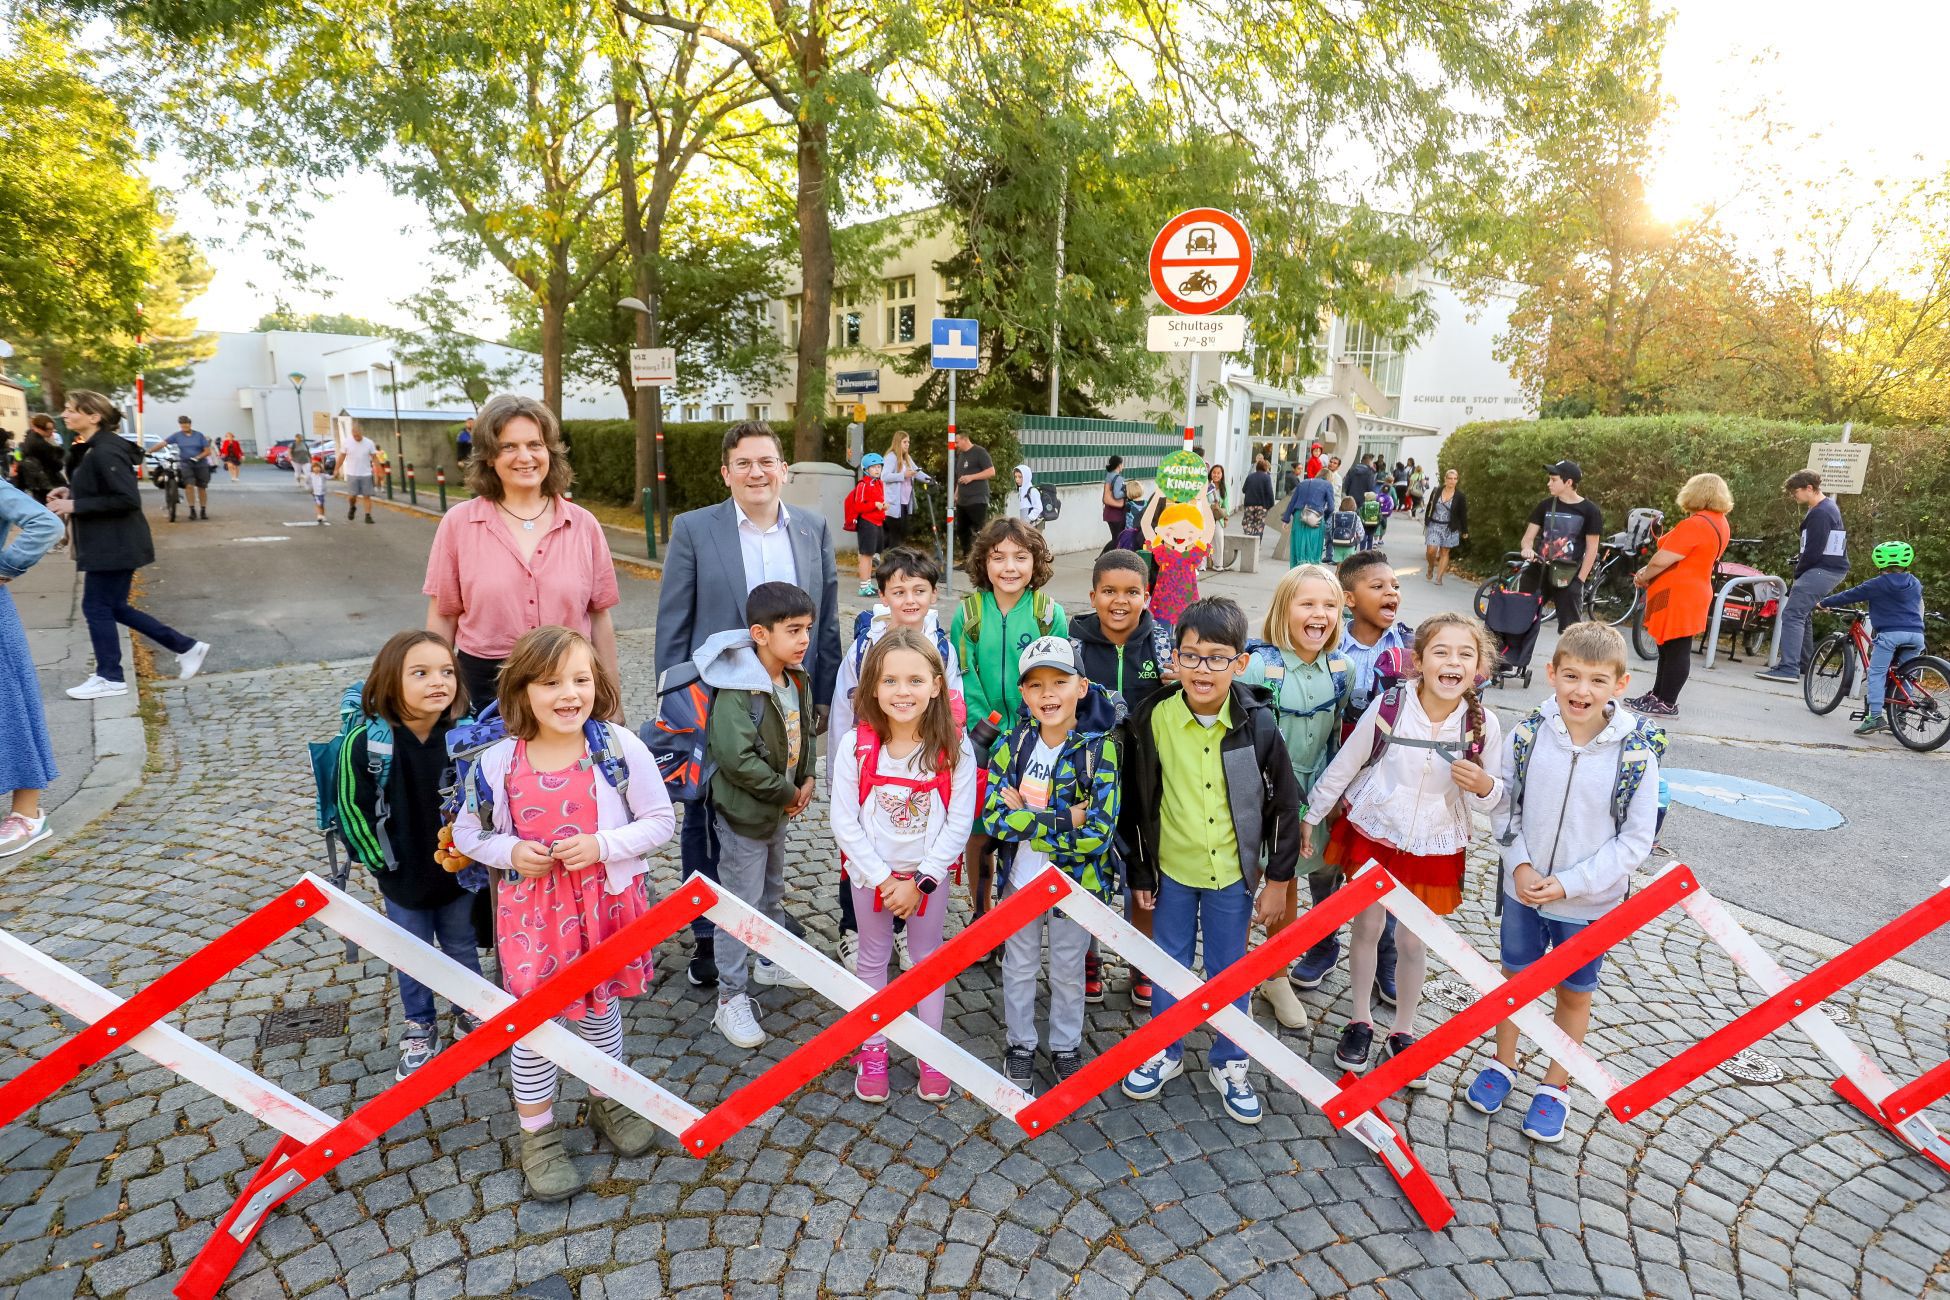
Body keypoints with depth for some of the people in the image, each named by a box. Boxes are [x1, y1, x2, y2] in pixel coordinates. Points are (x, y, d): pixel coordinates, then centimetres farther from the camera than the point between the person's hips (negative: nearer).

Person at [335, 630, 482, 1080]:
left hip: (457, 871, 1)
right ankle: (420, 1028, 39)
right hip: (401, 875, -1)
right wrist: (380, 860, -7)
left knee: (462, 948, 20)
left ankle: (469, 1013, 42)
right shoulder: (364, 741, -22)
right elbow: (353, 807, -11)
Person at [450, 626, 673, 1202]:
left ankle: (609, 1101, 46)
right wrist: (509, 852, -15)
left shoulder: (620, 749, -15)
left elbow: (660, 820, -8)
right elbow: (467, 831, 4)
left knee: (602, 1010, 20)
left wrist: (603, 844, -21)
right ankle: (537, 1134, 34)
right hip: (531, 910, 0)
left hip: (605, 903, 0)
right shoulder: (497, 762, -11)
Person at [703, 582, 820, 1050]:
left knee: (773, 893, 25)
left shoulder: (797, 678, 0)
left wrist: (806, 779, -1)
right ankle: (732, 997, 14)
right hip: (743, 812, -8)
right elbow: (738, 758, -31)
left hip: (780, 807, 8)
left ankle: (771, 961, 45)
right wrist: (787, 793, -20)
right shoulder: (737, 690, -26)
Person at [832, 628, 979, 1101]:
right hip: (870, 872, 0)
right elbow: (844, 821, -13)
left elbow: (959, 822, -13)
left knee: (929, 957, 16)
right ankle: (873, 1050, 34)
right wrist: (883, 879, -16)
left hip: (928, 874, 0)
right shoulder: (855, 745, -16)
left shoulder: (954, 747, -17)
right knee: (873, 959, 16)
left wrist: (920, 881, -16)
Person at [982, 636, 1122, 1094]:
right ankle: (1020, 1045, 42)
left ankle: (1066, 1047, 42)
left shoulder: (1100, 749, -18)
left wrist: (1024, 817, -24)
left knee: (1068, 971, 19)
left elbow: (1097, 833, -24)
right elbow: (993, 817, -16)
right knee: (1019, 969, 20)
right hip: (1019, 880, 2)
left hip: (1076, 884, -2)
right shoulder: (1013, 743, -10)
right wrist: (1064, 821, -25)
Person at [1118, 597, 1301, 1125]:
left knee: (1230, 970, 14)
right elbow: (1138, 801, -4)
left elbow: (1284, 803, -4)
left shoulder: (1257, 724, -14)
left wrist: (1278, 878, 0)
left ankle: (1228, 1062, 36)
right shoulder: (1154, 719, -14)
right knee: (1169, 963, 16)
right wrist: (1140, 872, 1)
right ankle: (1164, 1053, 38)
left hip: (1233, 869, 0)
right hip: (1172, 867, 1)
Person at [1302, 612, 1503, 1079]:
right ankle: (1360, 1022, 35)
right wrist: (1310, 816, 0)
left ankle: (1403, 1031, 35)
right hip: (1373, 835, 0)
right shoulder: (1387, 707, -19)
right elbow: (1343, 766, -6)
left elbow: (1490, 801, -1)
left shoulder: (1483, 725, -14)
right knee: (1367, 929, 14)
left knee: (1412, 941, 13)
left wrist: (1484, 787, -24)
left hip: (1435, 848, 1)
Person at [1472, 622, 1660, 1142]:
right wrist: (1520, 865, -14)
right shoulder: (1527, 735, -14)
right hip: (1523, 889, 2)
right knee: (1513, 974, 19)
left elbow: (1636, 839, -12)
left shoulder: (1636, 753, -17)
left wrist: (1569, 884, -17)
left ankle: (1555, 1085, 38)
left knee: (1574, 992, 17)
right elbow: (1505, 805, -2)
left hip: (1590, 901, -1)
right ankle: (1503, 1063, 41)